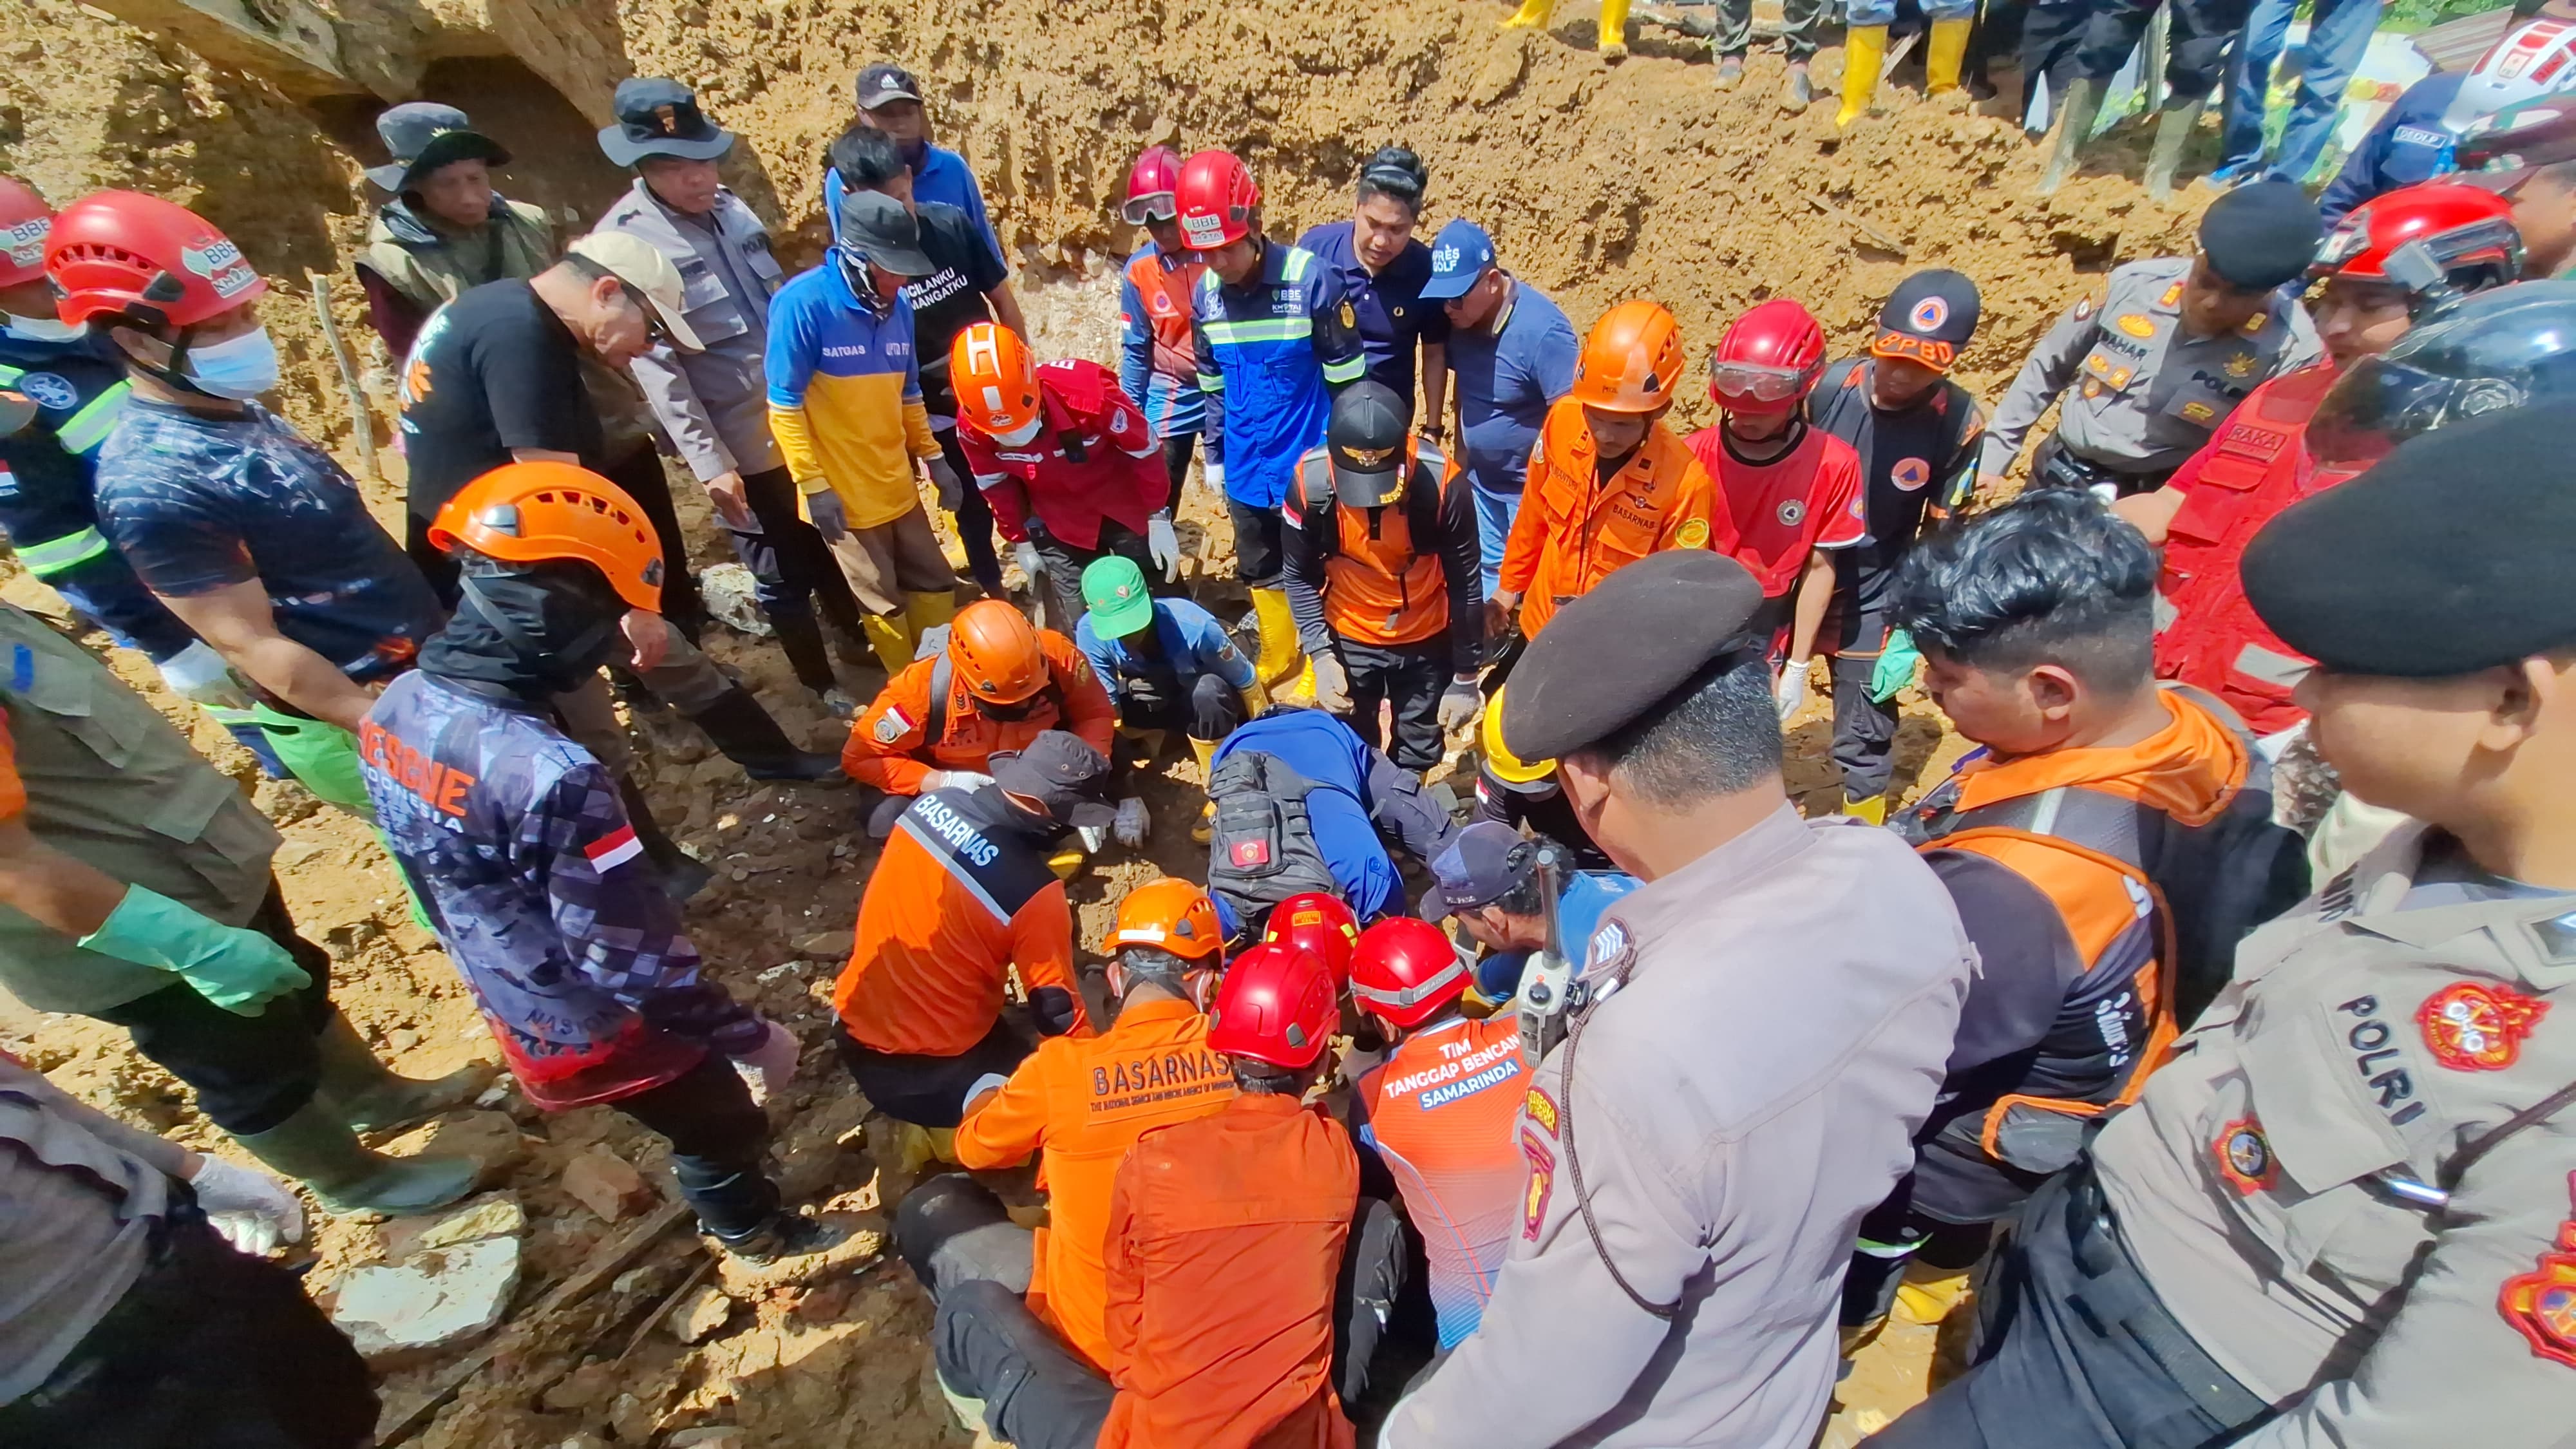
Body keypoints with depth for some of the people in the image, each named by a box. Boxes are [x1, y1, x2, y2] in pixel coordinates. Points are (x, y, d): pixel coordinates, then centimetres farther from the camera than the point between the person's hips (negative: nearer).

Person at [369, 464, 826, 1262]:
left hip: (510, 1007, 8)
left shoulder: (396, 706, -11)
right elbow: (632, 954, -31)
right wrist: (749, 1035, -16)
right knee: (720, 1125, 21)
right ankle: (757, 1233, 49)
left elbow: (444, 861, 4)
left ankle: (736, 1215, 59)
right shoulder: (551, 775, -38)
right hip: (592, 1027, -8)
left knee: (690, 1111, 32)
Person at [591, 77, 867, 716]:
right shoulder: (625, 241, -12)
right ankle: (824, 685, 26)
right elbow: (656, 367, -16)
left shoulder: (730, 207, 6)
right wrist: (709, 462, -20)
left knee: (830, 549, 19)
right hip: (742, 446, -6)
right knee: (781, 574, 8)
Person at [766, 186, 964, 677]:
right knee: (884, 603, 8)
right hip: (843, 492, -6)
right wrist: (814, 484, -17)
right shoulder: (803, 304, -17)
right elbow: (785, 405, -15)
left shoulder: (898, 305, 2)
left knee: (935, 585, 15)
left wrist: (932, 456, 10)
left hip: (897, 483, 6)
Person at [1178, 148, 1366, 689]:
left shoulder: (1311, 279, -17)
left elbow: (1347, 380, -11)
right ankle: (1278, 655, 40)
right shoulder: (1205, 294, -2)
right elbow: (1211, 383, 11)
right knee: (1258, 568, 19)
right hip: (1247, 467, 5)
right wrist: (1215, 456, 14)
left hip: (1309, 463, -5)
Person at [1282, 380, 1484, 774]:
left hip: (1426, 640, 0)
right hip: (1347, 638, 1)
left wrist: (1465, 677, -9)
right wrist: (1321, 656, -17)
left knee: (1418, 757, 16)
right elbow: (1300, 577, -8)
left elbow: (1465, 583, -15)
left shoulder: (1441, 481, -26)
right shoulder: (1310, 481, -23)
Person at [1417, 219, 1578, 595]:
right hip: (1482, 480, 7)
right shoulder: (1461, 319, -5)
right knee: (1486, 570, 19)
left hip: (1534, 488, -7)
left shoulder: (1541, 329, -25)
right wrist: (1461, 452, 13)